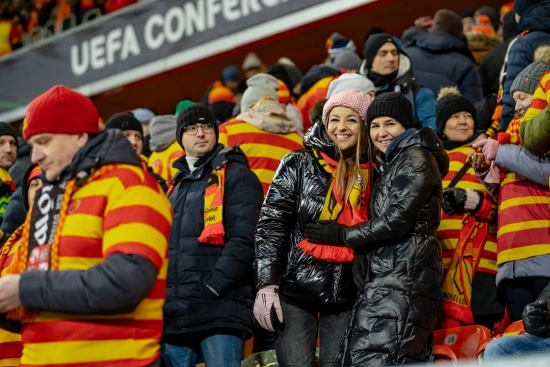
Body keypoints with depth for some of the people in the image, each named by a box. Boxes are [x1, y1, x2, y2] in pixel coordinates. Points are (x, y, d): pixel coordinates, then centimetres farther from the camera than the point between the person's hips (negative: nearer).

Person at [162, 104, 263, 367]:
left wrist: (212, 286, -17)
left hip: (220, 309, -7)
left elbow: (244, 240, -11)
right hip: (175, 311, 7)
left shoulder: (236, 175, 0)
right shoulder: (177, 184, 22)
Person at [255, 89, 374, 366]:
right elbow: (270, 224, -4)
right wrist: (267, 284, -12)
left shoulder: (372, 173, 7)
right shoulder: (299, 164, 1)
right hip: (296, 289, -2)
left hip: (346, 292, 2)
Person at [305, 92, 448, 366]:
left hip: (403, 278, -9)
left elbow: (396, 220, -13)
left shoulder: (416, 158, -4)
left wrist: (342, 235, -4)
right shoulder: (391, 164, 26)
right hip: (388, 276, 9)